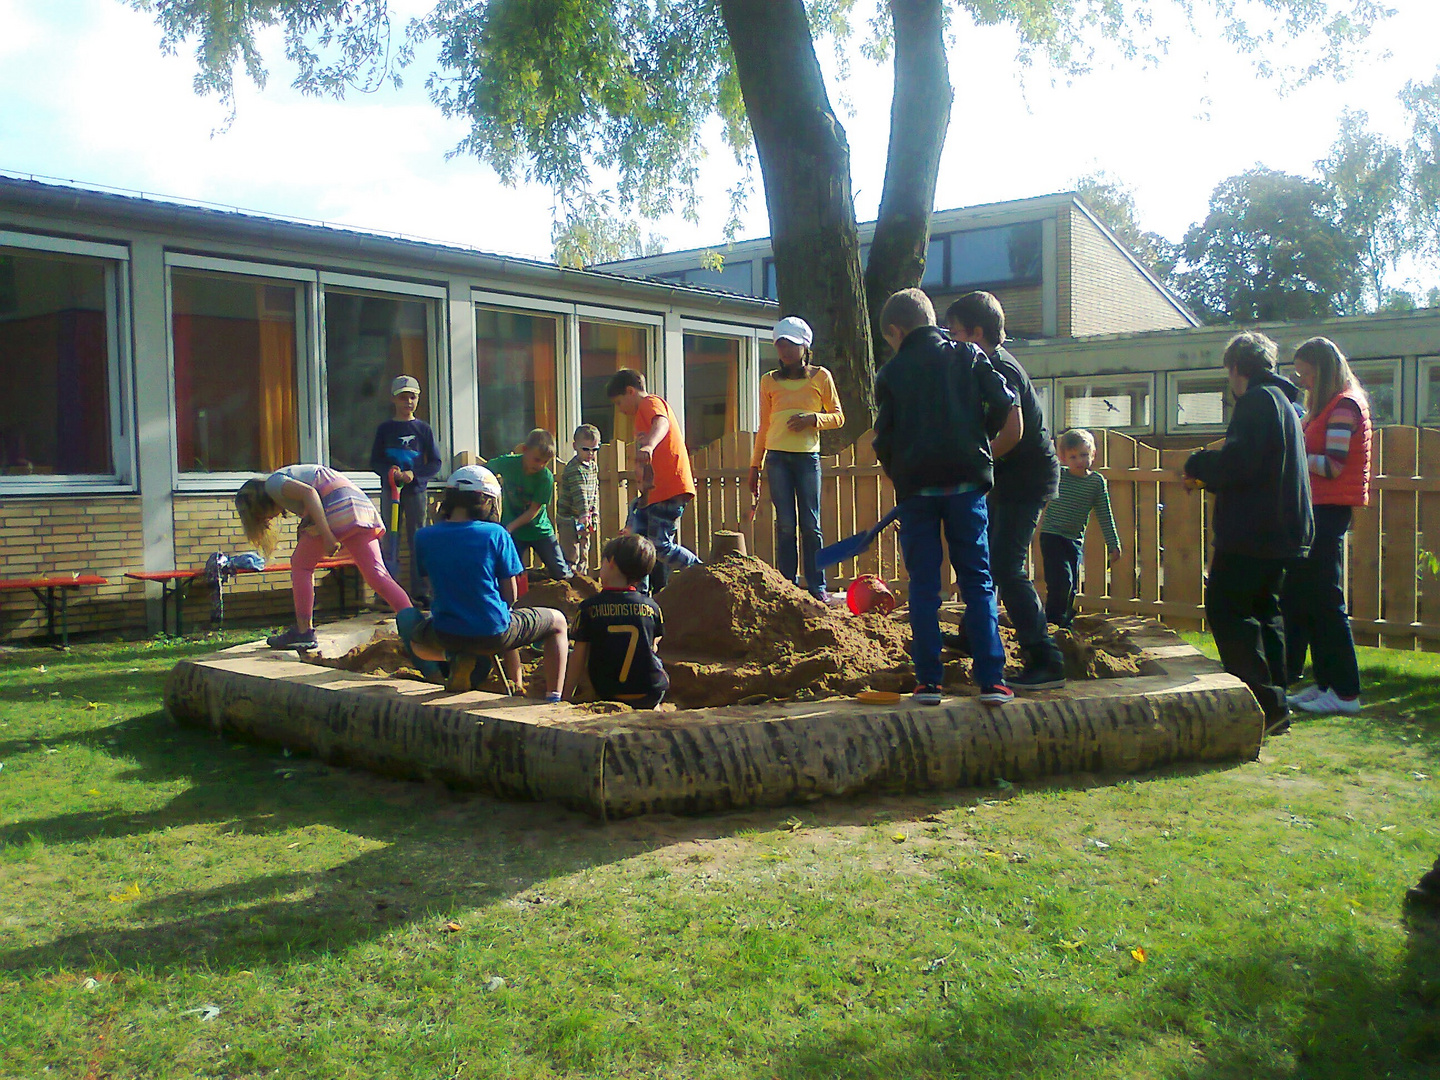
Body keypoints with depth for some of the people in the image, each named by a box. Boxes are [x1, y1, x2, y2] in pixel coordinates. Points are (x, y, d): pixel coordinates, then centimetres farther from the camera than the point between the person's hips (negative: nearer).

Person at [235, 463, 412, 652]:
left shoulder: (272, 483, 8)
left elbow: (309, 492, -11)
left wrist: (327, 535, -18)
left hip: (337, 508, -8)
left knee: (301, 564, 8)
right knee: (377, 574, -1)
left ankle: (304, 632, 7)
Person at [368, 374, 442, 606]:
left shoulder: (423, 429, 6)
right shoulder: (385, 428, 6)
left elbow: (435, 464, 3)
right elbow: (375, 462, 5)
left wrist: (415, 474, -13)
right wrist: (389, 471, -15)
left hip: (415, 490, 0)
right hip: (389, 490, 0)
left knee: (418, 541, 2)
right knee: (389, 541, 1)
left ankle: (420, 592, 7)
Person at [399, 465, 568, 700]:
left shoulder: (424, 537, -4)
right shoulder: (496, 534, -11)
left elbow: (436, 585, 8)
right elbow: (509, 595, -5)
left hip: (445, 635, 3)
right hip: (492, 633, -2)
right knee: (557, 621, 24)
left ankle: (455, 657, 9)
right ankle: (553, 698, 20)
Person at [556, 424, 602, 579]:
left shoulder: (593, 466, 8)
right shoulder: (574, 468, -20)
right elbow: (580, 493, -31)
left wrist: (595, 512, 8)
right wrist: (584, 515, -39)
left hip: (585, 517, 9)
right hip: (569, 519, -9)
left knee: (584, 552, 17)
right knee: (571, 554, -6)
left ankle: (582, 578, 27)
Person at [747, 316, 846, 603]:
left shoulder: (820, 376, 6)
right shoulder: (769, 381, 11)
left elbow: (838, 417, 8)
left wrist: (813, 418, -11)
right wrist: (755, 466, 12)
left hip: (808, 456, -1)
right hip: (777, 457, 1)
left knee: (810, 524, -1)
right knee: (785, 524, 0)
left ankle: (817, 588, 3)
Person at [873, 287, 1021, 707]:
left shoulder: (891, 372, 5)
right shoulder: (969, 357, 7)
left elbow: (883, 444, 3)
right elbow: (1012, 419, 1)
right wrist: (984, 456, 14)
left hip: (916, 488, -1)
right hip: (967, 484, 1)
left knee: (923, 586, 6)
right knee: (978, 582, 6)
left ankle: (928, 680, 6)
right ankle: (991, 680, 1)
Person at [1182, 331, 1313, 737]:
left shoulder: (1258, 400, -11)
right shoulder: (1284, 402, 21)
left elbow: (1238, 462, -23)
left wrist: (1196, 464, -6)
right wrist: (1209, 475, 27)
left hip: (1252, 532, -10)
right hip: (1280, 533, 10)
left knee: (1225, 608, -9)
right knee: (1264, 611, 13)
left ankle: (1265, 703, -13)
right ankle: (1275, 707, 15)